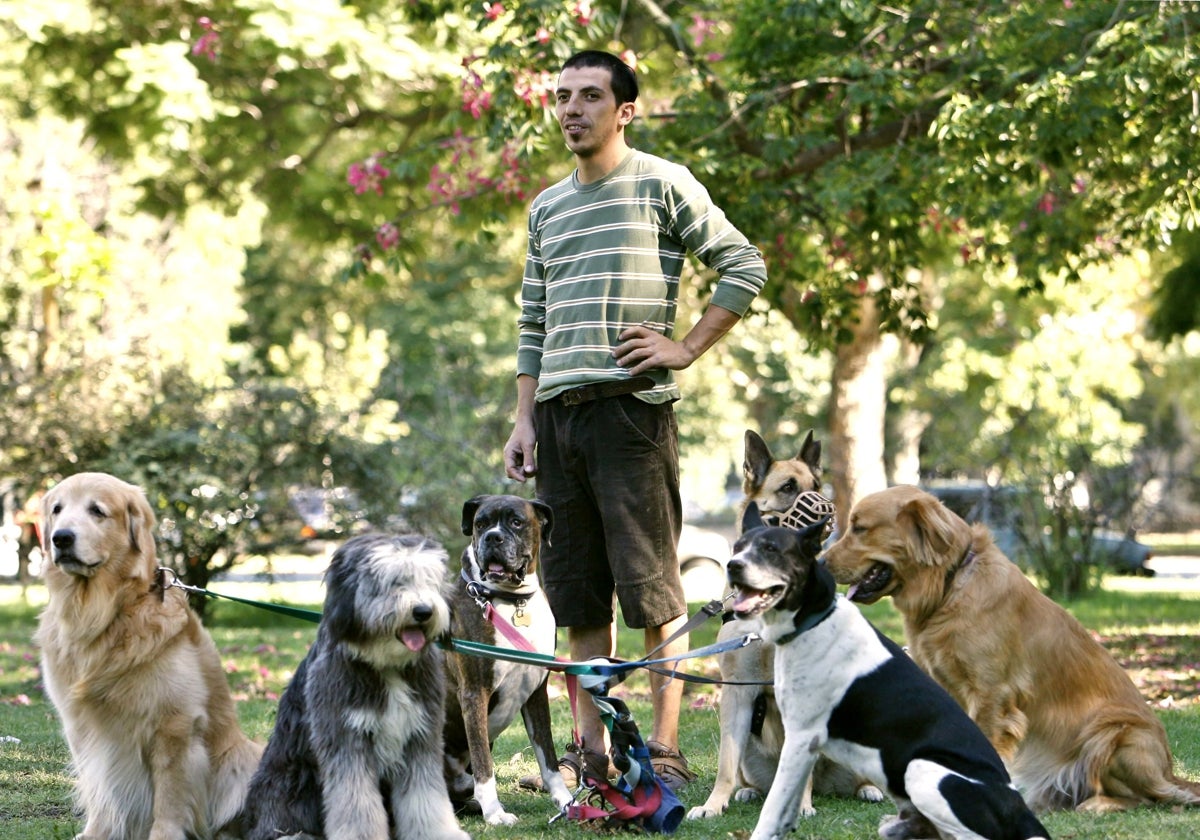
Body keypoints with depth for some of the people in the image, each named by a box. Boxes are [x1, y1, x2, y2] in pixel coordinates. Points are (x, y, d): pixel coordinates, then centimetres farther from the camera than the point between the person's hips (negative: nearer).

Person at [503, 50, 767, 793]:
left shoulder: (662, 185, 0)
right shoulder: (547, 208, 18)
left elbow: (746, 267, -2)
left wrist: (687, 348, -8)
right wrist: (525, 419, 12)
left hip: (633, 406, -6)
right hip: (558, 412, 6)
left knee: (651, 587, -6)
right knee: (576, 588, 7)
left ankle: (665, 750, -1)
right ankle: (592, 747, 14)